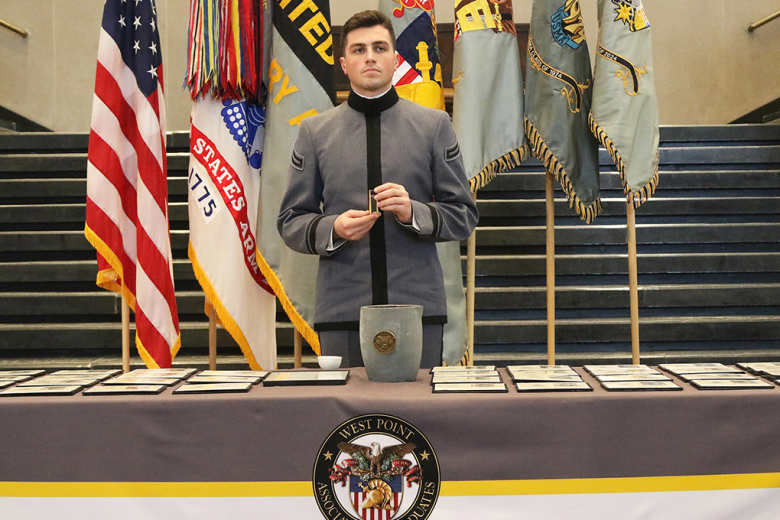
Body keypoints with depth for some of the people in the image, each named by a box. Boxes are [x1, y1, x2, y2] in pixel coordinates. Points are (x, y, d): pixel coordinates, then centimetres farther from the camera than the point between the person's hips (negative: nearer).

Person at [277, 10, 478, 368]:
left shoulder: (434, 125, 8)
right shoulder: (315, 131, 9)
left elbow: (464, 216, 6)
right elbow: (289, 222, 9)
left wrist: (413, 212, -12)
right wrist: (332, 229, -11)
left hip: (418, 307, 0)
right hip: (341, 310, 0)